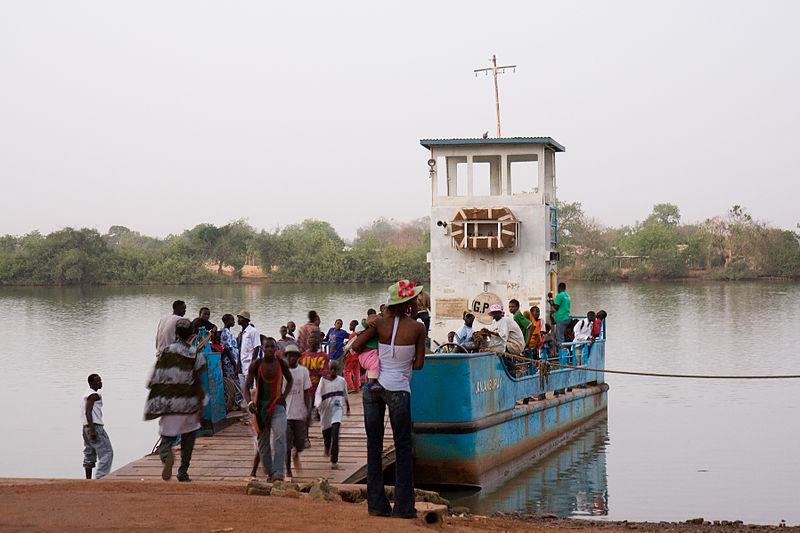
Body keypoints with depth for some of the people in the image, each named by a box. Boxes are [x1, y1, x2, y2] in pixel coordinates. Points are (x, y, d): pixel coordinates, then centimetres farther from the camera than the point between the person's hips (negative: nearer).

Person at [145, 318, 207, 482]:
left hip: (169, 404, 0)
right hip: (189, 405, 0)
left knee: (166, 437, 4)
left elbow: (157, 379, 1)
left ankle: (167, 456, -29)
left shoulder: (166, 352, 0)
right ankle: (183, 472, 16)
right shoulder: (196, 354, -4)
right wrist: (201, 406, -2)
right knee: (188, 439, 16)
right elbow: (198, 383, -6)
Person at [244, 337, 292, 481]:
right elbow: (247, 387, -5)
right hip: (260, 405, 1)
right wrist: (249, 402, -23)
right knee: (262, 441, 8)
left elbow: (290, 380, 14)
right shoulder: (256, 365, -8)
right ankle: (269, 471, 25)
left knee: (280, 436, -20)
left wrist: (284, 396, -1)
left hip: (277, 406, -1)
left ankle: (279, 472, -26)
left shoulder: (282, 364, -4)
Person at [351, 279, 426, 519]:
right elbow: (419, 364, -3)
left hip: (373, 387, 3)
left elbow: (356, 346, -3)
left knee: (374, 445, 9)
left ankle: (376, 503, 10)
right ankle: (403, 506, 5)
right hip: (398, 390, -3)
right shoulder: (418, 328, -7)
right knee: (403, 447, 6)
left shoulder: (381, 323, -1)